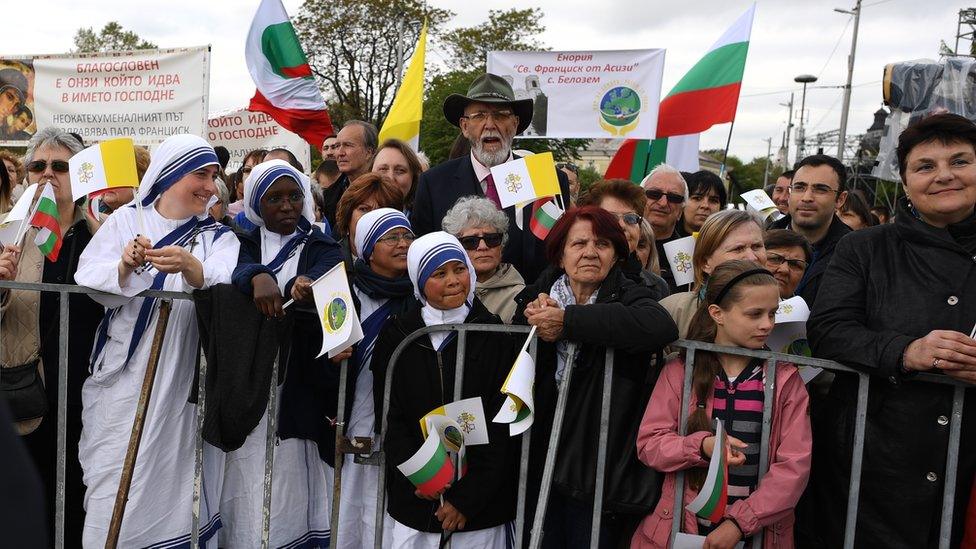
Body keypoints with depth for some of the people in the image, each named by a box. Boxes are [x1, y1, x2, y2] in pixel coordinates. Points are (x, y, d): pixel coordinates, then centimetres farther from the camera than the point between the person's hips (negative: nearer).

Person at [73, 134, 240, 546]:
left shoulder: (217, 236, 7)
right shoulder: (125, 220, 6)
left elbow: (224, 282, -14)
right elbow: (87, 281, -6)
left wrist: (190, 267, -35)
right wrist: (125, 267, -26)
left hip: (183, 382, 1)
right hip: (122, 376, 0)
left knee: (174, 481, 6)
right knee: (115, 487, 1)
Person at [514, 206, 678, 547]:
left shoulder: (628, 297, -6)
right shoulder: (537, 297, 3)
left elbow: (661, 327, -31)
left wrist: (568, 321, -28)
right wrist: (537, 325, -19)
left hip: (600, 470, -2)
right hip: (540, 465, 3)